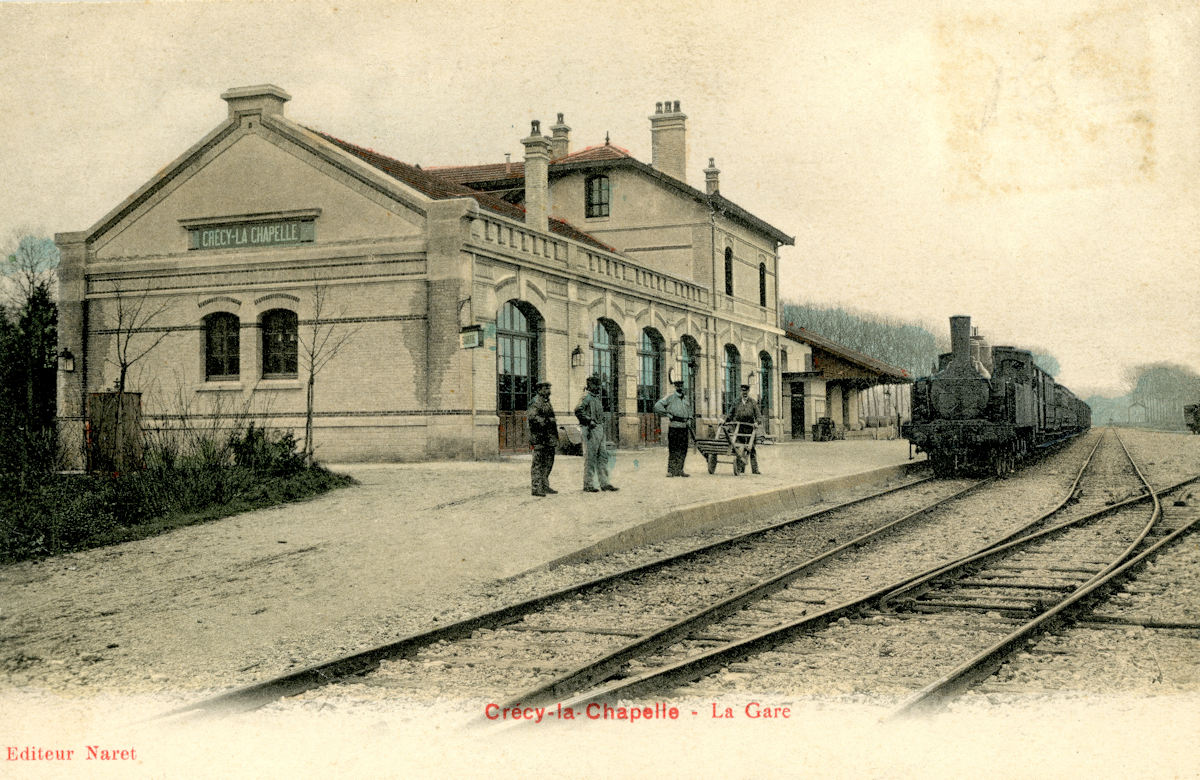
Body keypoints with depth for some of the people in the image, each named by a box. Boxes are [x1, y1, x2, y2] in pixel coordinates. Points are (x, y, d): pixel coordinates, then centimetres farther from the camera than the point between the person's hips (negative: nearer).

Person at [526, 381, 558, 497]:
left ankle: (545, 486, 21)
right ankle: (536, 488, -6)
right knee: (538, 463, -7)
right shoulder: (536, 402, -11)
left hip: (549, 438, 10)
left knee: (548, 462, 13)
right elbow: (530, 417, -23)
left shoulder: (547, 402, 18)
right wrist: (546, 421, -21)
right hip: (540, 437, -10)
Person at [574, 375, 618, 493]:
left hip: (600, 429, 9)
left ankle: (604, 483, 13)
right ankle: (588, 485, -1)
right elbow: (578, 411, -22)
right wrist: (589, 421, -22)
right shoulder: (586, 397, -9)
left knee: (603, 457, 9)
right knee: (590, 458, -5)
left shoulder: (597, 397, 19)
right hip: (591, 430, -9)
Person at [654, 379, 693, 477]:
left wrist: (689, 426, 14)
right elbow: (657, 406, -5)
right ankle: (670, 471, -3)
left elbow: (689, 414, 24)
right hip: (673, 427, -5)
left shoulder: (686, 399, 16)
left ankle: (679, 470, 12)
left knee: (683, 450, 5)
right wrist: (667, 414, -10)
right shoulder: (670, 398, 0)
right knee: (673, 450, -5)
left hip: (684, 428, 5)